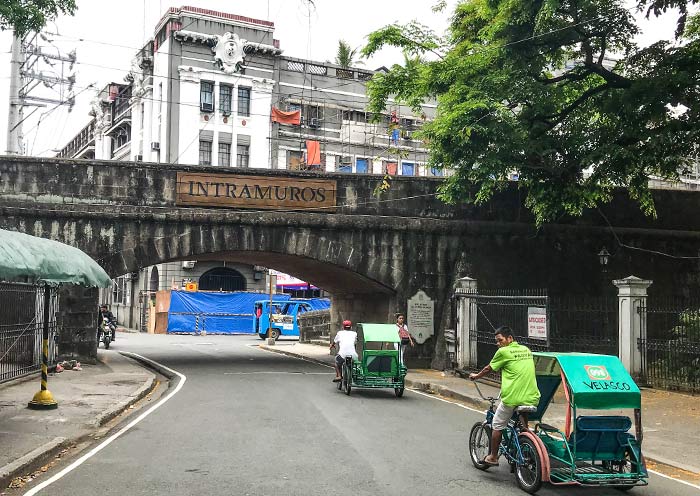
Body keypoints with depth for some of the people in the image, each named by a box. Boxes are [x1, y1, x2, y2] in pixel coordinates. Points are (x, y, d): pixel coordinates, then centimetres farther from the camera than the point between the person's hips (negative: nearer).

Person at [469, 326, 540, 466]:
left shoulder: (503, 352, -5)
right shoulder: (527, 350, 12)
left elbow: (488, 369, 7)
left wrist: (476, 376, 26)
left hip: (512, 398, -6)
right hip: (532, 398, 6)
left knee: (497, 426, 13)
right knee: (523, 427, 27)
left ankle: (493, 457, 21)